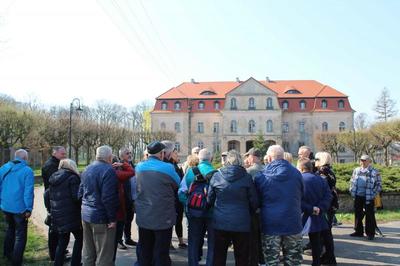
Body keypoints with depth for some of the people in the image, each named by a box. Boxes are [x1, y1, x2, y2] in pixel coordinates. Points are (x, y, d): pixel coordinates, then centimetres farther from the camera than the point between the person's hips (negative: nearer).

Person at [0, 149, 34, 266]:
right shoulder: (27, 171, -14)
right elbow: (28, 191, -17)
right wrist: (29, 208, -12)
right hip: (20, 208, -6)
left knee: (10, 229, 27)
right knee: (20, 235, 5)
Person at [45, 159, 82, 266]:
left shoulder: (53, 178, 13)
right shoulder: (72, 177, -10)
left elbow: (47, 195, 15)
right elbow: (76, 197, -18)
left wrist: (50, 209, 22)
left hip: (57, 216, 7)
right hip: (71, 215, -7)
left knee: (62, 241, 18)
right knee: (79, 238, 10)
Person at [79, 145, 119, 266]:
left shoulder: (87, 169, 11)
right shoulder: (108, 170, -17)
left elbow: (81, 193, 16)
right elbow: (108, 198, -22)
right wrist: (112, 218, -15)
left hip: (85, 215, 9)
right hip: (101, 217, -8)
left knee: (88, 252, 18)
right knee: (104, 255, 1)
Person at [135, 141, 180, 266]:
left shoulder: (139, 166, 0)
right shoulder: (167, 168, -14)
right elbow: (177, 184, 0)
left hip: (143, 217, 5)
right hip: (162, 218, -4)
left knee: (144, 251, 17)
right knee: (161, 252, 7)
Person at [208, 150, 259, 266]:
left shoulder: (216, 176, -4)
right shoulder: (247, 177, -7)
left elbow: (210, 199, 4)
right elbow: (254, 202, -2)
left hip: (220, 222, 2)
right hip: (242, 223, -1)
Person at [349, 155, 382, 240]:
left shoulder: (374, 172, -3)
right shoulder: (356, 170, 11)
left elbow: (379, 185, -1)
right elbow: (352, 182, 19)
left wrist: (373, 194, -9)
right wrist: (352, 191, 9)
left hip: (368, 197, -4)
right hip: (357, 197, 4)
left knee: (369, 215, 1)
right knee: (358, 214, 10)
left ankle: (370, 233, 11)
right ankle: (358, 231, 21)